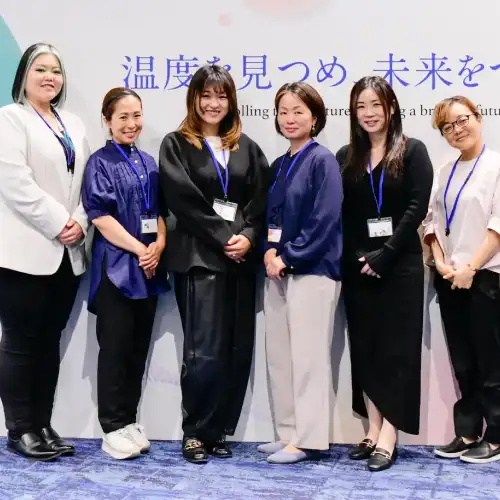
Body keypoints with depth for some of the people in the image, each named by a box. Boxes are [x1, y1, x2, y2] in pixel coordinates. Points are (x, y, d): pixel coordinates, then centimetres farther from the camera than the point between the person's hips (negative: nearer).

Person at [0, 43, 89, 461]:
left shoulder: (74, 125, 19)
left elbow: (87, 181, 13)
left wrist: (81, 222, -4)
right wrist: (59, 223, -14)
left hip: (67, 253, 6)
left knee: (50, 341, 9)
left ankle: (43, 424, 16)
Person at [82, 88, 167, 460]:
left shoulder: (148, 163, 14)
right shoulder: (100, 163, -2)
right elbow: (100, 216, -10)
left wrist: (159, 245, -4)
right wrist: (138, 249, -13)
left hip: (149, 267, 5)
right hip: (116, 265, -5)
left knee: (139, 347, 9)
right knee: (115, 347, -3)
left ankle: (130, 421, 19)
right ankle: (114, 428, 6)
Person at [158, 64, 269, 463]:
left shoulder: (246, 147, 18)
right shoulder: (176, 145, 5)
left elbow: (261, 200, 9)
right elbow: (184, 200, -6)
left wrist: (248, 236, -9)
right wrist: (223, 238, -12)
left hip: (241, 258, 4)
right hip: (199, 256, -4)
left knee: (238, 351, 2)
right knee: (205, 352, -9)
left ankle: (218, 431, 14)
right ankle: (195, 432, 7)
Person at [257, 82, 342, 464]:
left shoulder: (323, 161, -7)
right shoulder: (279, 165, 15)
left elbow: (324, 221, -15)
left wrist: (288, 257, -15)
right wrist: (270, 252, -3)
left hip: (312, 270, -8)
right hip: (279, 270, 8)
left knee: (308, 356, -3)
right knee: (279, 356, 10)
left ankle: (307, 439, 6)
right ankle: (288, 434, 21)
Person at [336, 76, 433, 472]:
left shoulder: (412, 151, 0)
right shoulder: (346, 157, 9)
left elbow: (417, 208, -9)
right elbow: (340, 214, 6)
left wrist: (386, 254, -15)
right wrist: (357, 255, -7)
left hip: (400, 263, -4)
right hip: (357, 266, 4)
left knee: (396, 347, -2)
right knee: (364, 347, 6)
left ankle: (388, 437, 1)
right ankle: (373, 430, 14)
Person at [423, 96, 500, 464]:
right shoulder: (445, 172, 13)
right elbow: (433, 221, 13)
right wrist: (440, 262, -1)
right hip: (449, 278, 6)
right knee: (462, 362, 12)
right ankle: (467, 432, 20)